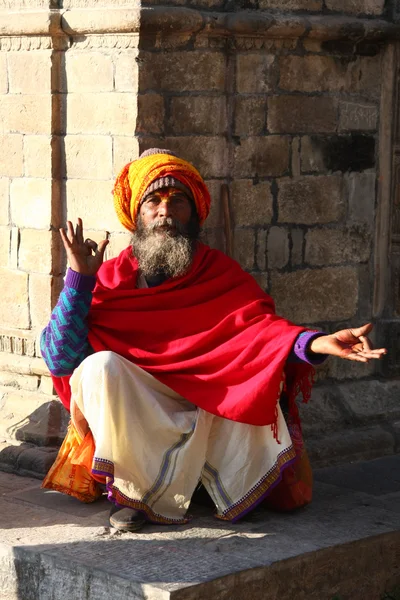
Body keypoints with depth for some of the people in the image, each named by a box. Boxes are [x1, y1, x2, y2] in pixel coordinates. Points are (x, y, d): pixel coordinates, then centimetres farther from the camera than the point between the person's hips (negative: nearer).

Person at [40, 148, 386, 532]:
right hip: (131, 418, -1)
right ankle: (131, 490, -16)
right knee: (100, 366, -29)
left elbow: (258, 324, -12)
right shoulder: (110, 278, 3)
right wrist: (79, 279, -14)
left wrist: (316, 343, -32)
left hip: (209, 414, 2)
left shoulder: (220, 273, 7)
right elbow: (59, 357, -7)